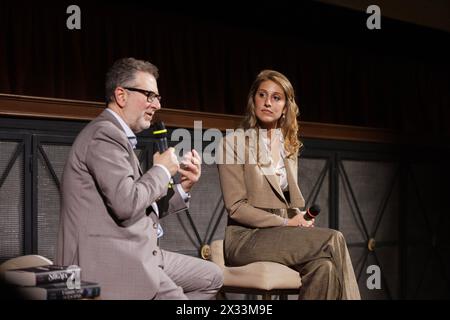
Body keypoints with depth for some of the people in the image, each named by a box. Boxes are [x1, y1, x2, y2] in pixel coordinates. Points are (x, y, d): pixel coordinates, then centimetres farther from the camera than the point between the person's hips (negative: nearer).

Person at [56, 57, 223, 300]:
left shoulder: (117, 135, 19)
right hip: (109, 260, -10)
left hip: (135, 253, 10)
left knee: (211, 277, 14)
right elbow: (127, 204, -24)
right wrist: (162, 170, -8)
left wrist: (182, 188, 7)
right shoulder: (104, 134, -13)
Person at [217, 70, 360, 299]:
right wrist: (286, 223, -16)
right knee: (333, 239, -25)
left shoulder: (289, 145, 18)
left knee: (323, 267, -28)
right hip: (246, 237, -5)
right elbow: (236, 207, -8)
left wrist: (300, 219, -3)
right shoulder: (234, 142, -2)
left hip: (282, 234, 5)